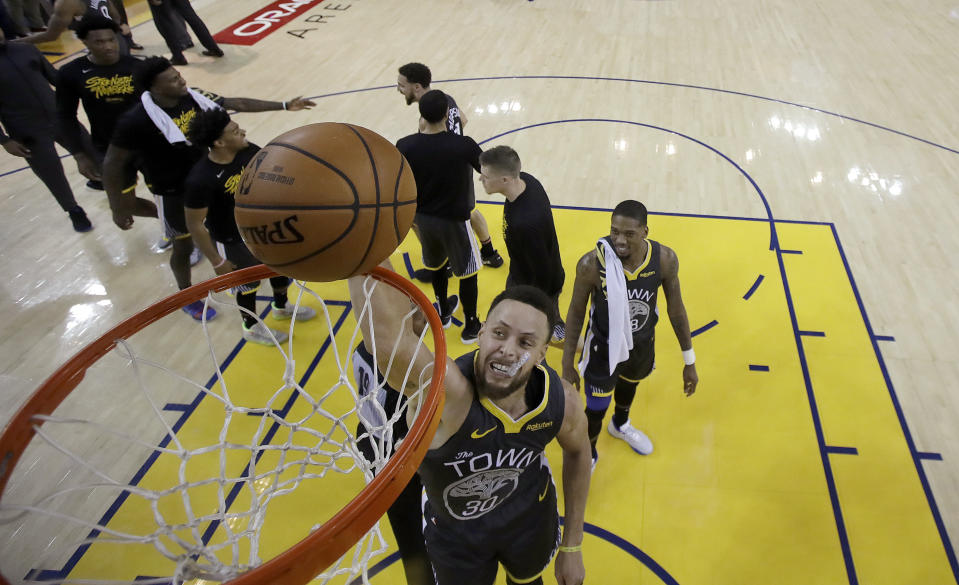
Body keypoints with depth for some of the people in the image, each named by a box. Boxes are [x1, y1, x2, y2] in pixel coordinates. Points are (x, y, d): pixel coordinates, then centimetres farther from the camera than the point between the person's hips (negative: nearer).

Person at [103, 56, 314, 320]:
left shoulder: (193, 98, -11)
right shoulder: (136, 121, -28)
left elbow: (237, 103, -2)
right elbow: (113, 164, -17)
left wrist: (284, 105, -1)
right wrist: (118, 207, -13)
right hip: (173, 193, -6)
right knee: (184, 246, 11)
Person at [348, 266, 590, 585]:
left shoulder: (562, 401, -28)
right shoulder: (446, 392, -43)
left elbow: (578, 452, -4)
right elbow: (388, 334, -66)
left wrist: (572, 546, 2)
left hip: (530, 518, 3)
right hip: (454, 531, -3)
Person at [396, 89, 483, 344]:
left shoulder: (404, 147, -15)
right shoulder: (463, 145, -24)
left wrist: (412, 217, 13)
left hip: (423, 218, 4)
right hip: (454, 220, -4)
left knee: (436, 266, 28)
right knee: (467, 273, 15)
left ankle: (444, 312, 48)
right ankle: (471, 327, 30)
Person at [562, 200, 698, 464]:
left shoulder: (665, 260, -24)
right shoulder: (592, 264, -32)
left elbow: (675, 309, -8)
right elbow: (576, 313, -16)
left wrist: (689, 361, 0)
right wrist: (568, 365, -9)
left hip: (642, 343, 4)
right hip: (603, 346, -3)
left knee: (629, 383, 32)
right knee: (596, 408, 11)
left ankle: (621, 425, 68)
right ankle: (588, 455, 47)